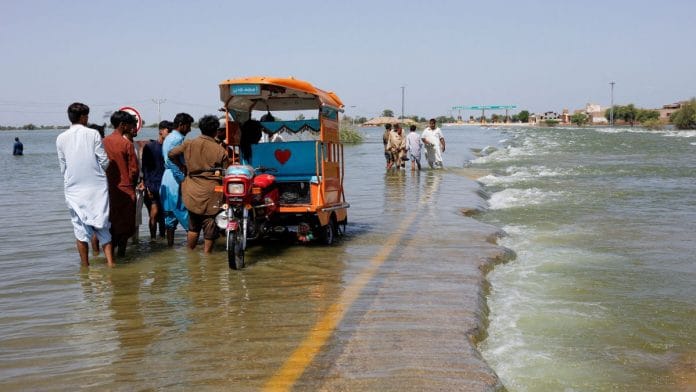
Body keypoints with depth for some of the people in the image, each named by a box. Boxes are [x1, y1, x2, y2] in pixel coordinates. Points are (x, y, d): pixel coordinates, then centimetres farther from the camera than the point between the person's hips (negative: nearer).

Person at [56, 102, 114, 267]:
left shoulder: (61, 138, 1)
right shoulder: (93, 134, -5)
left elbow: (63, 167, 7)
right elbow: (104, 161, -5)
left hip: (74, 189, 1)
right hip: (97, 186, -1)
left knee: (80, 228, 8)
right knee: (102, 225, 7)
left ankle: (86, 266, 12)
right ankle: (110, 262, 0)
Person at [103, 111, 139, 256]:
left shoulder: (105, 141, 2)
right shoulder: (127, 143, -13)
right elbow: (134, 169, -10)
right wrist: (132, 184, 6)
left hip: (109, 188, 5)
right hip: (125, 189, -5)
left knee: (111, 221, 15)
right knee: (125, 222, 6)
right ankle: (121, 251, 9)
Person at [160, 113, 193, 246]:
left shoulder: (168, 138, 18)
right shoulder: (178, 139, -13)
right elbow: (172, 161, -22)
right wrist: (182, 179, -20)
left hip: (167, 178, 10)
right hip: (176, 180, -10)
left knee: (170, 213, 10)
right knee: (184, 210, -6)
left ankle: (170, 242, 13)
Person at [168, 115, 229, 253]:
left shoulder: (188, 144, -2)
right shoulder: (220, 151, -10)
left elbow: (171, 154, 7)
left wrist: (181, 167, 21)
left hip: (192, 193, 4)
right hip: (210, 194, -4)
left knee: (193, 226, 19)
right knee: (210, 227, 6)